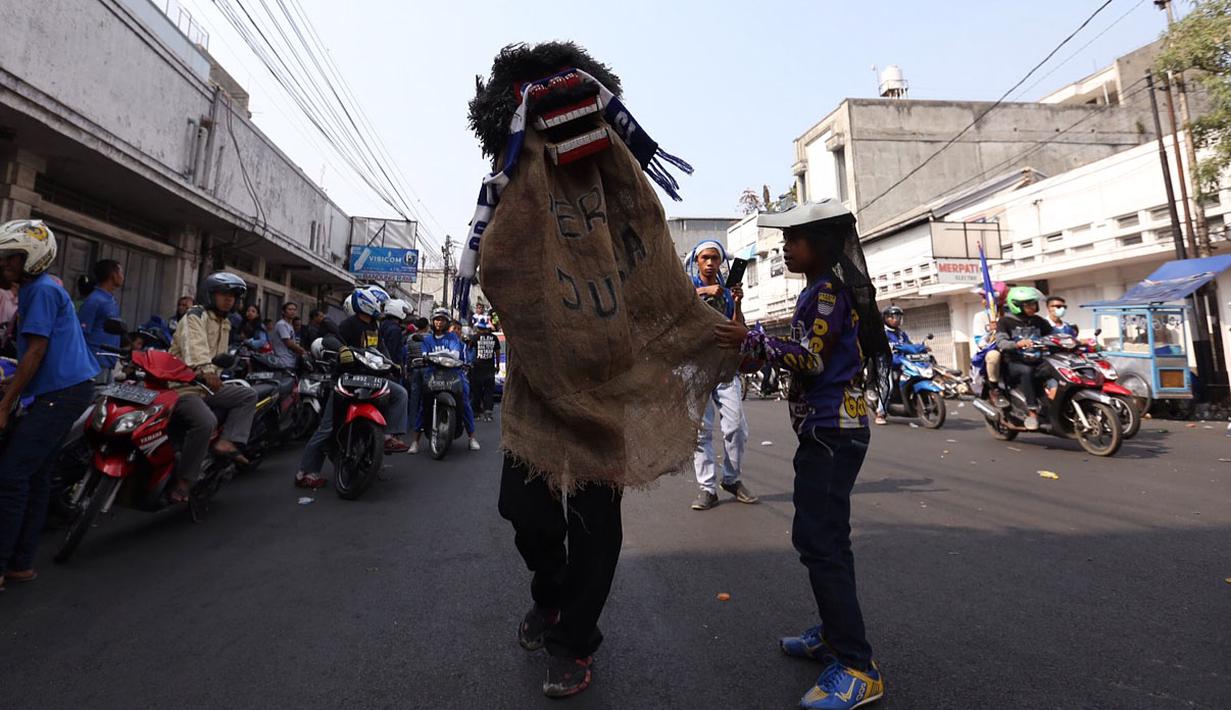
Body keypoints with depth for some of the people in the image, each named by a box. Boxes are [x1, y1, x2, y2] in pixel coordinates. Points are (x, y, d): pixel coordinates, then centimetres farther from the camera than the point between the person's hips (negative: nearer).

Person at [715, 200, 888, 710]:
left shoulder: (827, 291, -12)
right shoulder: (826, 290, 18)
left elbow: (810, 360, -19)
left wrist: (751, 341, -17)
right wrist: (755, 350, 11)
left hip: (831, 432, -11)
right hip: (832, 428, 11)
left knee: (820, 542, -8)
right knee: (822, 537, 17)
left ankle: (857, 668, 2)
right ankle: (836, 634, 30)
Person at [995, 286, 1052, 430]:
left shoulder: (1039, 321, 17)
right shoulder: (1005, 321, 1)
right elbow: (1001, 342, -14)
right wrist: (1018, 344, -34)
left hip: (1037, 362, 5)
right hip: (1014, 363, -4)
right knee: (1027, 371, -36)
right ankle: (1032, 411, -34)